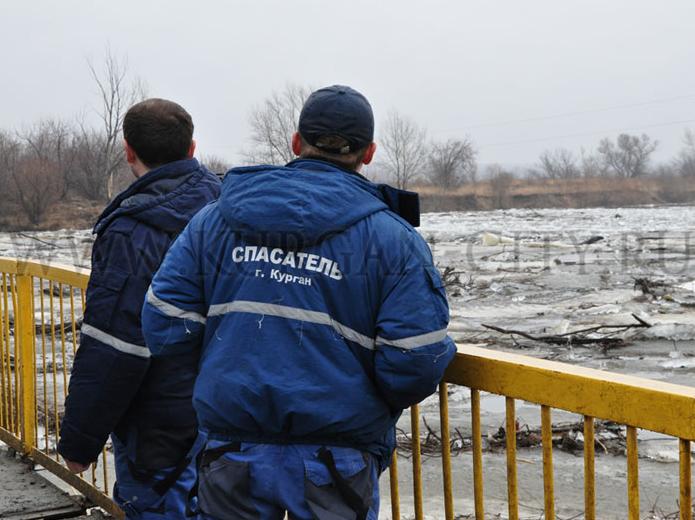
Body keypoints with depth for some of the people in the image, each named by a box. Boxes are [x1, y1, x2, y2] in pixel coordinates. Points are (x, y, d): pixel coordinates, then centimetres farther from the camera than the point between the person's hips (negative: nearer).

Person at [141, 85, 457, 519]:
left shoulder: (215, 219, 2)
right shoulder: (394, 238, -6)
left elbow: (165, 329, -1)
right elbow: (416, 364, -13)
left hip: (232, 454, 3)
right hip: (337, 465, -2)